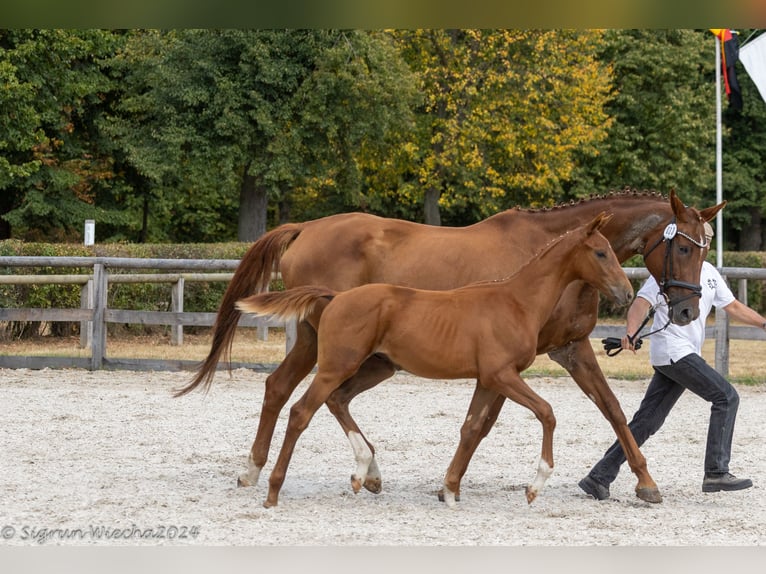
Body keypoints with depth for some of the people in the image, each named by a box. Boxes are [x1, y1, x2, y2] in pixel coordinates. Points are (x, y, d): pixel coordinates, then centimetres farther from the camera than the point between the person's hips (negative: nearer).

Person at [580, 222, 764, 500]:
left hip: (686, 355, 8)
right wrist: (631, 333, -33)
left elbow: (733, 306, 24)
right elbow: (642, 301, -17)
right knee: (726, 396, -13)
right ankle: (716, 473, -13)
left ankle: (599, 478, 8)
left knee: (646, 422, 6)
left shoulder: (709, 272, 17)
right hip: (673, 352, -8)